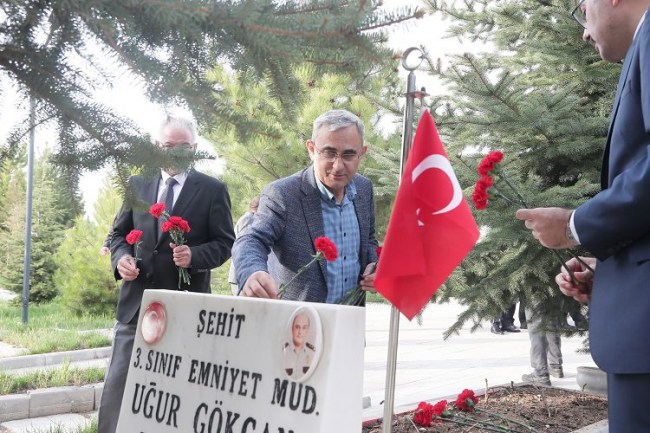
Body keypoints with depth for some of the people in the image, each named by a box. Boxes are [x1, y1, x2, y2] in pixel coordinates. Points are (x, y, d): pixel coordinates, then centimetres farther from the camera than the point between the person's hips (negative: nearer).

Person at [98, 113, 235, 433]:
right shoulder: (137, 184, 10)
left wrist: (195, 256, -19)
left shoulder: (213, 190, 0)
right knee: (118, 385, 4)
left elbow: (225, 242, -1)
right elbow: (119, 233, 15)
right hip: (137, 299, 3)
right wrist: (121, 257, -6)